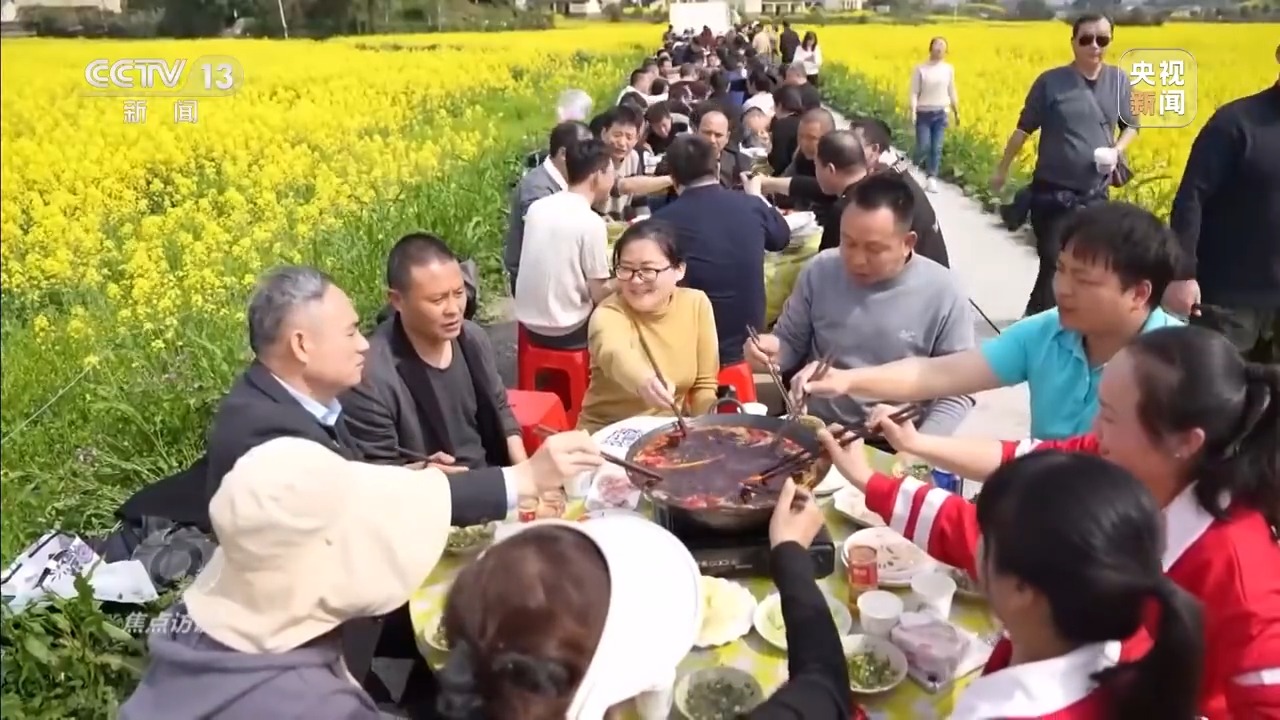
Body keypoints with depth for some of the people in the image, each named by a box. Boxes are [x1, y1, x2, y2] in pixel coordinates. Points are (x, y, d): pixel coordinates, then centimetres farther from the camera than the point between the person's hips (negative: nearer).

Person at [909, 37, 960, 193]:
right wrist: (913, 111, -19)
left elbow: (951, 92, 11)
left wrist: (957, 112, 15)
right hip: (923, 114, -3)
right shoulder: (920, 69, -8)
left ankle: (931, 179, 9)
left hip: (941, 114, 3)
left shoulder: (948, 69, 1)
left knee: (937, 148, 1)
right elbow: (913, 92, -7)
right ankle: (915, 165, 26)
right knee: (923, 146, -6)